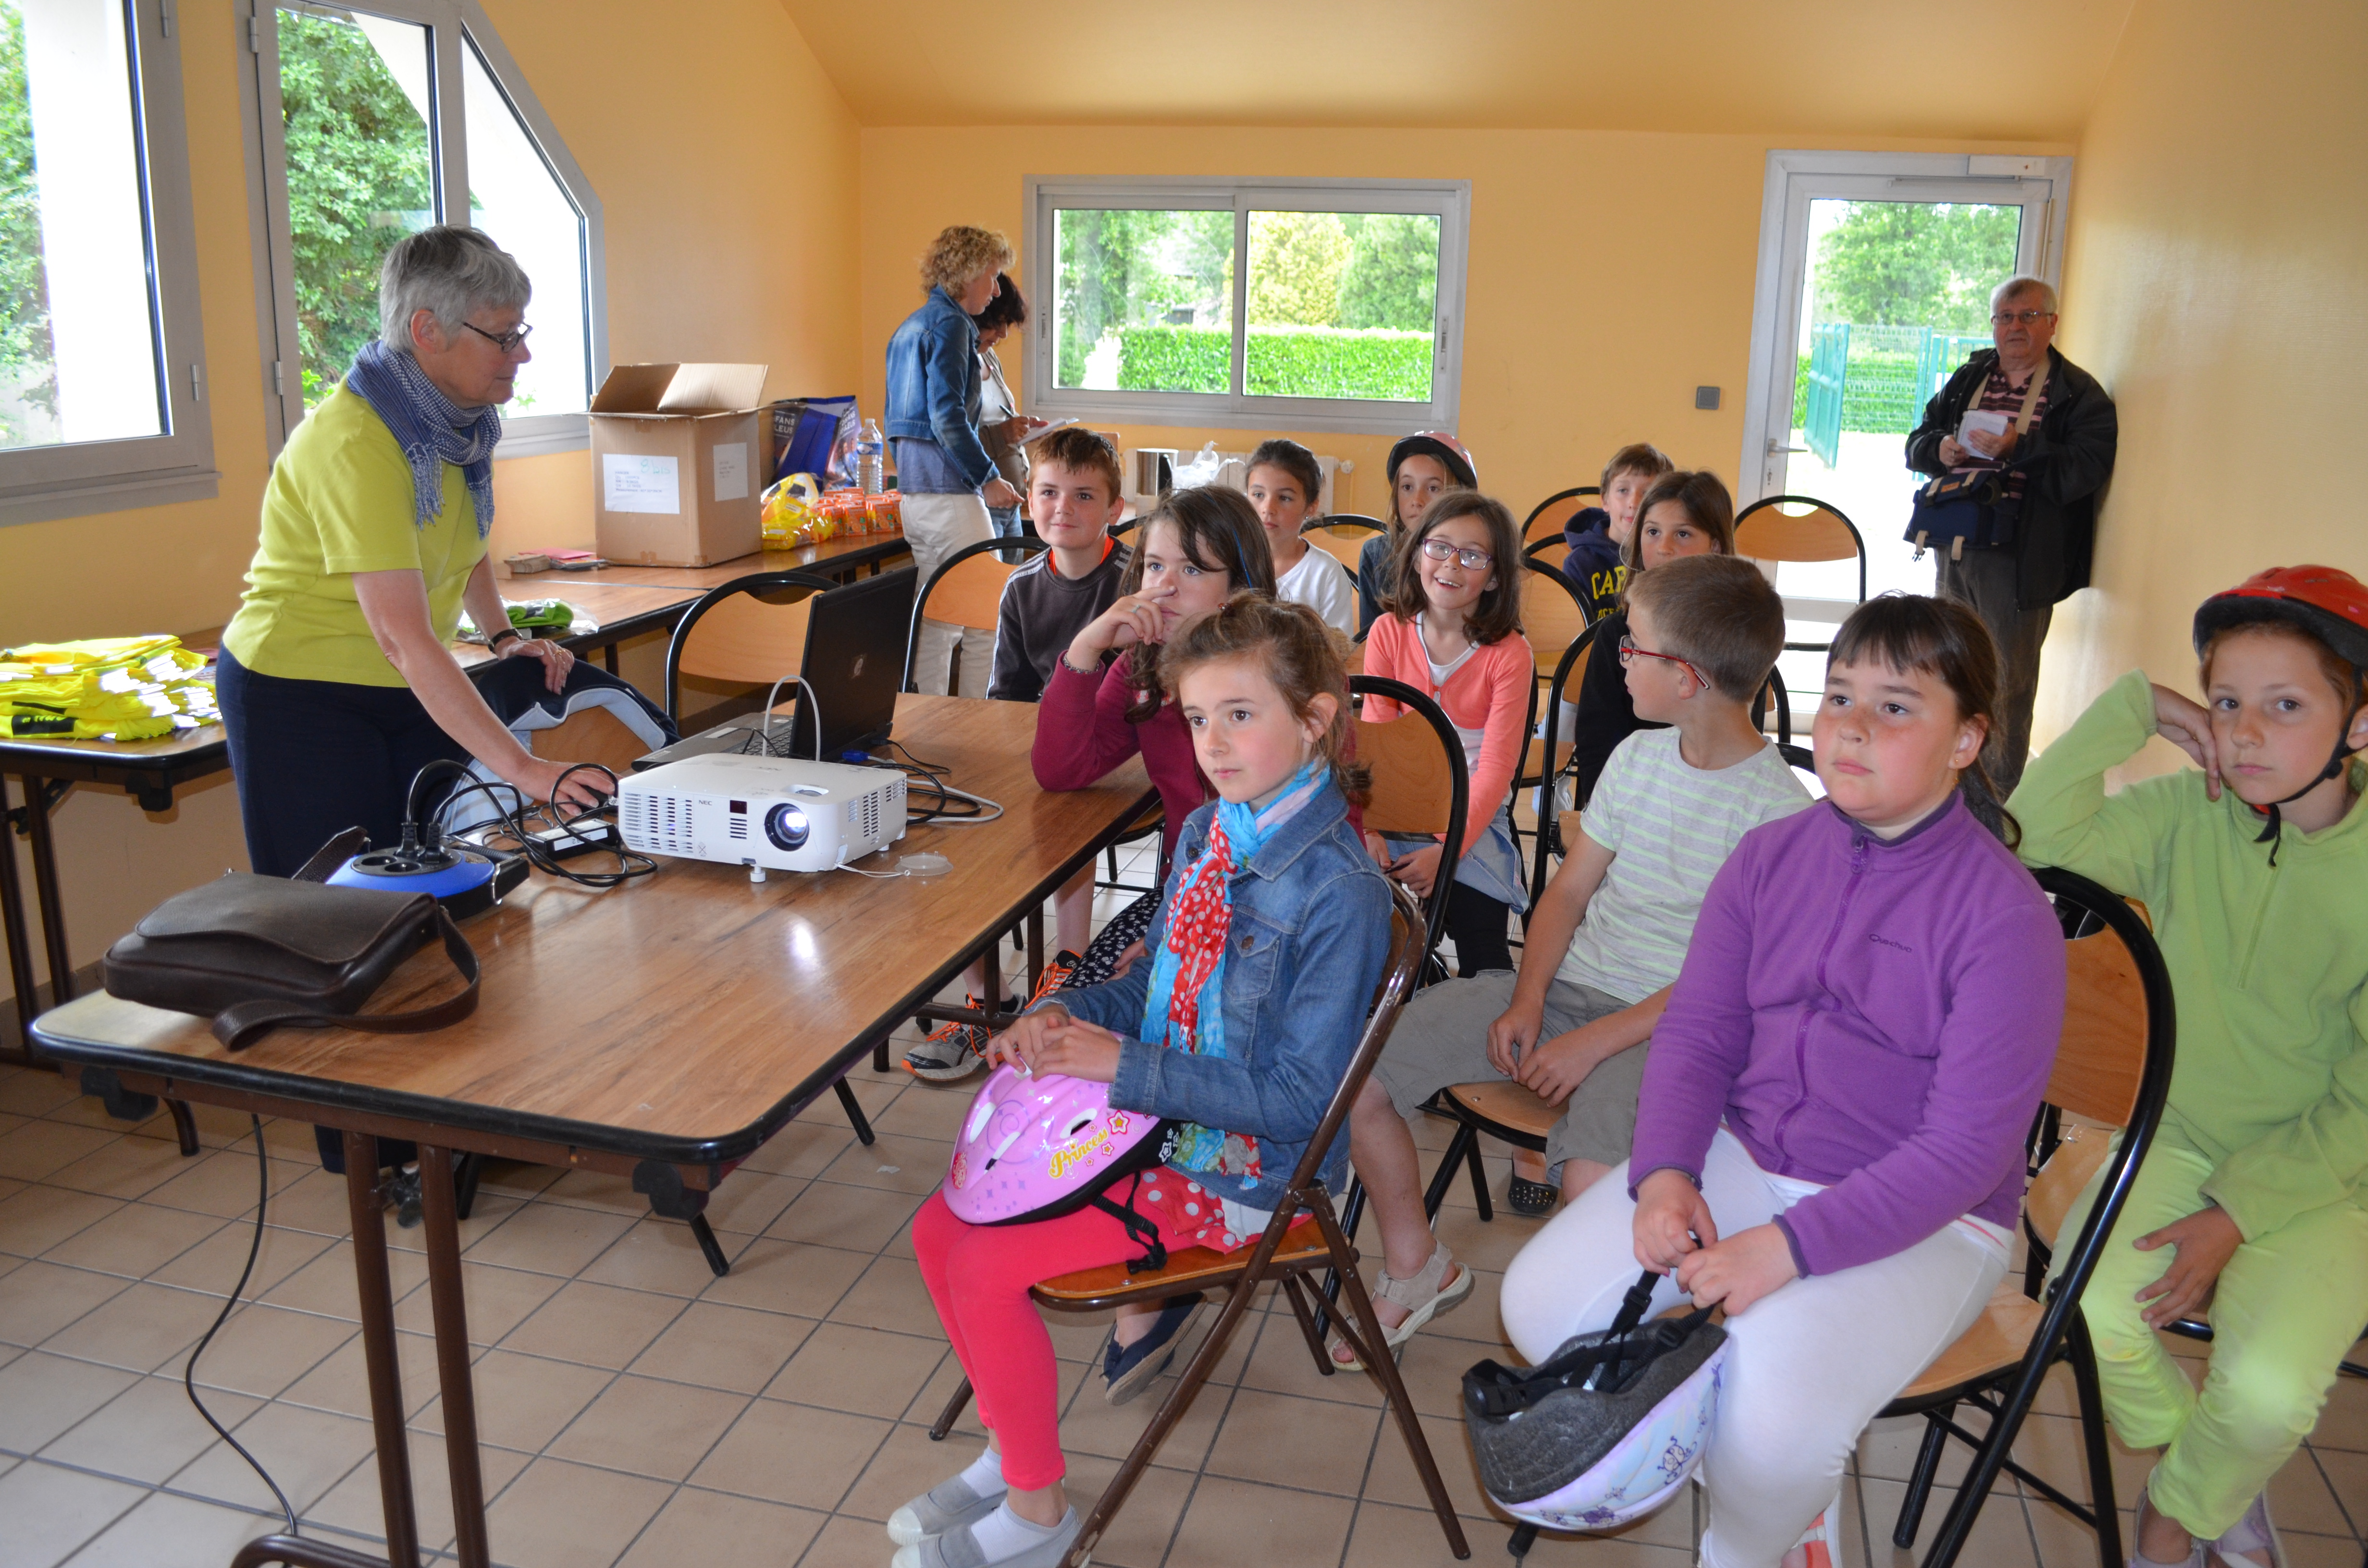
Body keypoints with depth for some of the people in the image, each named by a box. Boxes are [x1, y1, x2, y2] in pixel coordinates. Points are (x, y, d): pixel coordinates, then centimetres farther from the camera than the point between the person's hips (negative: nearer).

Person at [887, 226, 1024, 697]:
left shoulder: (909, 328, 19)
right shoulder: (949, 324, -10)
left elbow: (897, 419, 24)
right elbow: (948, 417, -19)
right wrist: (988, 477, -15)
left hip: (912, 488, 10)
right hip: (950, 491, -10)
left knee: (934, 622, 12)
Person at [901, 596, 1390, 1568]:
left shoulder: (1339, 889, -24)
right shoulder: (1207, 833, 2)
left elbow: (1299, 1095, -23)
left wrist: (1124, 1066, -24)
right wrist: (1066, 1016, -6)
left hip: (1242, 1173, -8)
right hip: (1158, 1118, 9)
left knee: (987, 1267, -14)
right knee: (940, 1227, 5)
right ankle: (1009, 1447, 23)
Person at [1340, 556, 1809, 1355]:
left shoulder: (1779, 811, -13)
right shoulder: (1638, 757, 7)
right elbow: (1569, 890, 11)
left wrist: (1593, 1043, -19)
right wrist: (1527, 1002, -4)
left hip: (1667, 1022, -6)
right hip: (1565, 984, 6)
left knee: (1592, 1182, -35)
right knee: (1360, 1074, -7)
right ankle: (1417, 1267, 14)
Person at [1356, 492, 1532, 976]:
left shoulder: (1509, 653, -8)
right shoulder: (1389, 633, 1)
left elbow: (1496, 764, -11)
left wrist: (1448, 849, -22)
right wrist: (1368, 827, -17)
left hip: (1473, 814, -2)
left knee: (1481, 948, -19)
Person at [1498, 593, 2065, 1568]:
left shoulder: (2006, 914, -15)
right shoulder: (1769, 857, 2)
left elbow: (1969, 1147, -17)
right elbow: (1698, 1032, 5)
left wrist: (1788, 1247, -25)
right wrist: (1665, 1172, -14)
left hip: (1921, 1219, -5)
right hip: (1738, 1156, 5)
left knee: (1771, 1428, -28)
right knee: (1542, 1304, -12)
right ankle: (1719, 1438, 13)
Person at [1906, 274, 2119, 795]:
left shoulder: (2079, 394, -3)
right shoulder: (1969, 378, 14)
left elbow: (2086, 470, -15)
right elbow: (1917, 443, 15)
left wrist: (2018, 450, -26)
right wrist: (1941, 450, -8)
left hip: (2020, 557, -6)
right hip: (1955, 546, 6)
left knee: (2008, 683, -1)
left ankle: (2001, 799, 8)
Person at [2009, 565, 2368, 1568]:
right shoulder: (2189, 817, -6)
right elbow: (2039, 834, -19)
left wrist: (2240, 1215, -15)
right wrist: (2136, 708, -18)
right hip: (2179, 1139, 3)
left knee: (2266, 1388, -23)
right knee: (2085, 1303, -21)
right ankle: (2201, 1467, 13)